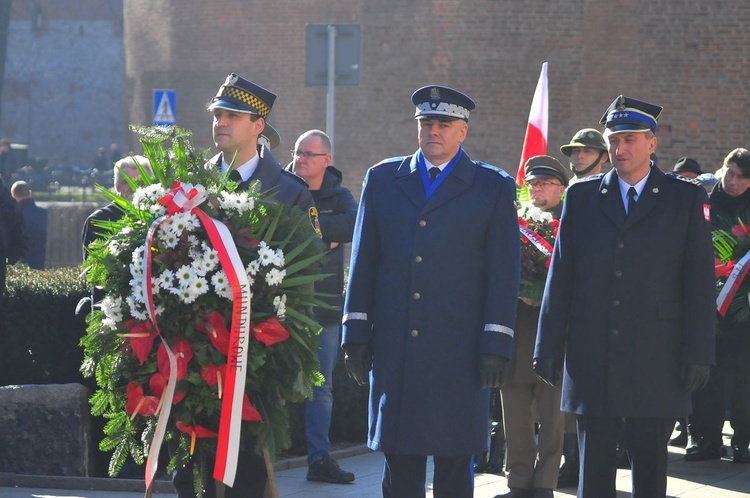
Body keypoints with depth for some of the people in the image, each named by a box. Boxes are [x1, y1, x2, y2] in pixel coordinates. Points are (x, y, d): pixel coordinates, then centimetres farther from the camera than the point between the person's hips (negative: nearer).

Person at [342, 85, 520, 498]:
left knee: (455, 464, 1)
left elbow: (504, 273, 1)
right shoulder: (383, 179, 12)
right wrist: (356, 333, 5)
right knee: (399, 463, 3)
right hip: (394, 350, 2)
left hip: (459, 351, -2)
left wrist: (496, 345, -6)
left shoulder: (494, 187, 4)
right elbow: (363, 262, 12)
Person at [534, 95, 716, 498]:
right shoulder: (581, 197, 9)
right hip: (592, 363, 2)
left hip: (656, 367, -2)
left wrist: (698, 354, -5)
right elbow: (560, 278, 9)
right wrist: (549, 349, 5)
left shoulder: (686, 198, 4)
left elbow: (699, 282, 1)